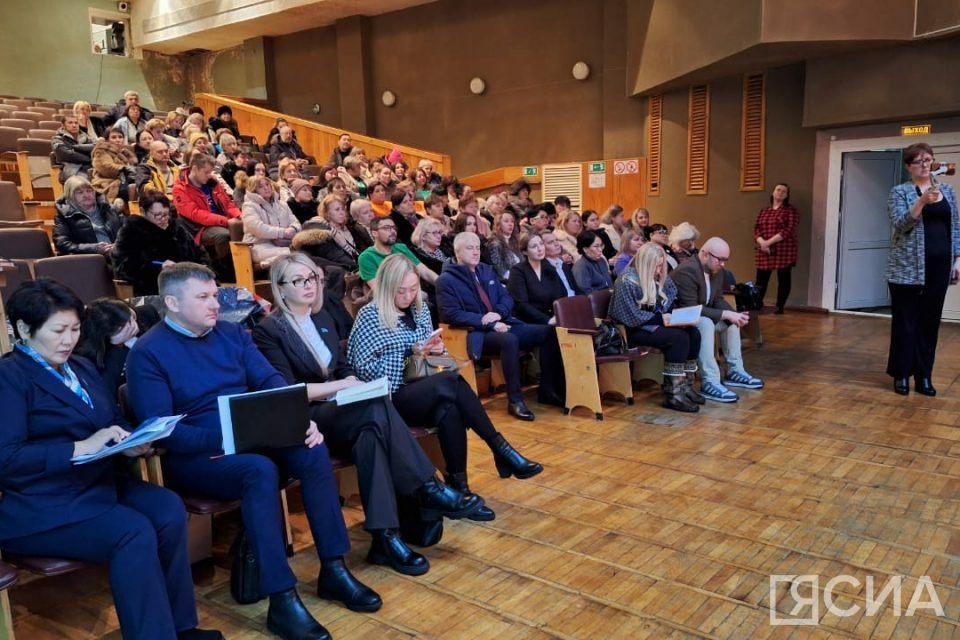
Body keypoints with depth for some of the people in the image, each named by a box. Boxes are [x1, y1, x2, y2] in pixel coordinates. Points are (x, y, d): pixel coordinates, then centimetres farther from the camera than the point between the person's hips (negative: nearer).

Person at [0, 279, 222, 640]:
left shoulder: (82, 368, 17)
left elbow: (115, 420, 20)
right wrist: (81, 447, -23)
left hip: (98, 483, 7)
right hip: (40, 504, -7)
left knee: (168, 509, -20)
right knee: (134, 533, -28)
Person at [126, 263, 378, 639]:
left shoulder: (231, 333, 10)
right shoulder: (148, 353, -8)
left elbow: (270, 381, 3)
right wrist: (225, 440, -28)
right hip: (195, 456, -5)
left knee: (312, 450, -22)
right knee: (260, 470, -35)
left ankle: (333, 569, -13)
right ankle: (282, 600, -29)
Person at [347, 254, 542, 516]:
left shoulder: (420, 309, 13)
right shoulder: (370, 315, -4)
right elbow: (363, 368, -9)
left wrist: (436, 350, -2)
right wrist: (409, 352, -15)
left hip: (425, 391, 5)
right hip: (391, 398, -5)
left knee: (449, 409, -33)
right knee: (451, 382, -32)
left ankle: (458, 485, -30)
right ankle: (502, 451, -24)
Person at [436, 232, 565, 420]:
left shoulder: (487, 270, 18)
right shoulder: (447, 280, -3)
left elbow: (507, 298, 17)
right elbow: (452, 314, -13)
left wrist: (498, 314, -8)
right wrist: (490, 324, -20)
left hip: (502, 324, 7)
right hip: (476, 333, -7)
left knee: (548, 332, -10)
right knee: (509, 340, -37)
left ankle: (547, 389, -3)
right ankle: (515, 400, -28)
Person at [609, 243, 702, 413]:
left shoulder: (658, 278, 9)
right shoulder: (628, 280, -16)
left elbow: (669, 304, 15)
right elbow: (631, 317, -21)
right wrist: (660, 319, -20)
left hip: (654, 324, 8)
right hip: (634, 330, -8)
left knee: (693, 333, -14)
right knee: (679, 337, -27)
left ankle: (685, 386, -8)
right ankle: (672, 394, -25)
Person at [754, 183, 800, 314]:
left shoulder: (790, 210, 1)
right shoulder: (764, 211, 16)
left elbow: (789, 230, -11)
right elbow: (756, 229, 9)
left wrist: (769, 242, -16)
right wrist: (762, 242, -12)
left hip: (784, 251, -4)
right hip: (764, 252, 4)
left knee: (783, 280, 0)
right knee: (761, 280, 3)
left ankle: (779, 308, 6)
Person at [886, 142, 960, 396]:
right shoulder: (900, 192, -1)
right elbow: (900, 225, -14)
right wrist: (922, 201, -26)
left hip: (939, 265, 4)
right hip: (908, 266, -4)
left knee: (930, 321, 7)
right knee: (906, 320, 1)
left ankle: (924, 375, 15)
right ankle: (901, 374, 10)